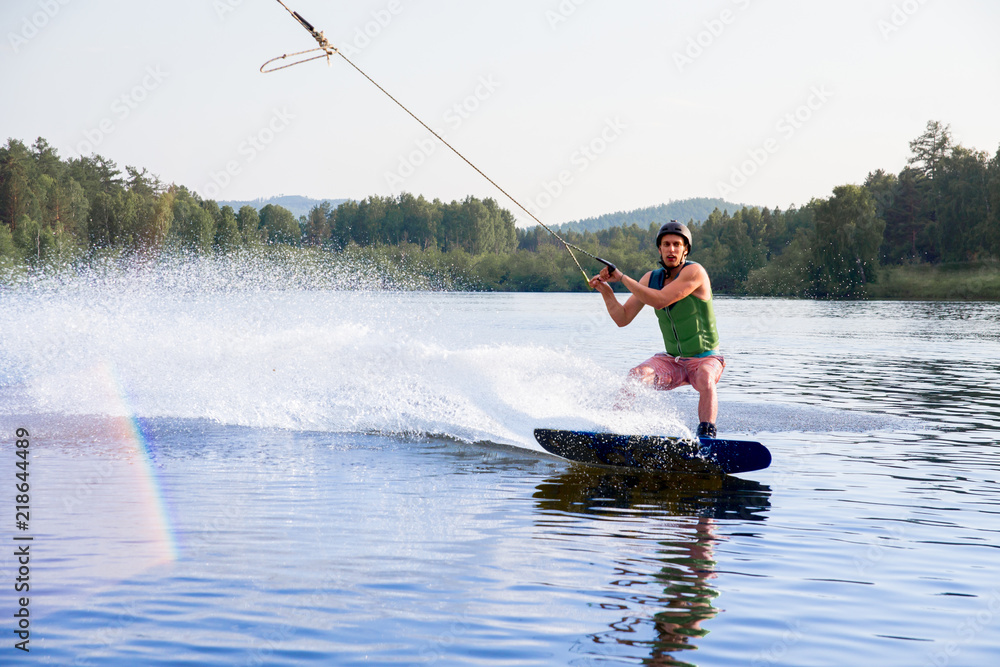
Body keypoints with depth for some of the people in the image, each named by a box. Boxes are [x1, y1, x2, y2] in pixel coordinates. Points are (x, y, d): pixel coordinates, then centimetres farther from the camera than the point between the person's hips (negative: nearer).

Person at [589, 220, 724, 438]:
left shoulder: (694, 272, -18)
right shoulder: (651, 278, 1)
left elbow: (660, 300, -30)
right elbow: (623, 318, 1)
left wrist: (622, 278, -25)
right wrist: (606, 291, -15)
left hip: (705, 359, -4)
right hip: (673, 360, 5)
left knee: (705, 380, -37)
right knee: (637, 376, -21)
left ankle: (706, 435, -42)